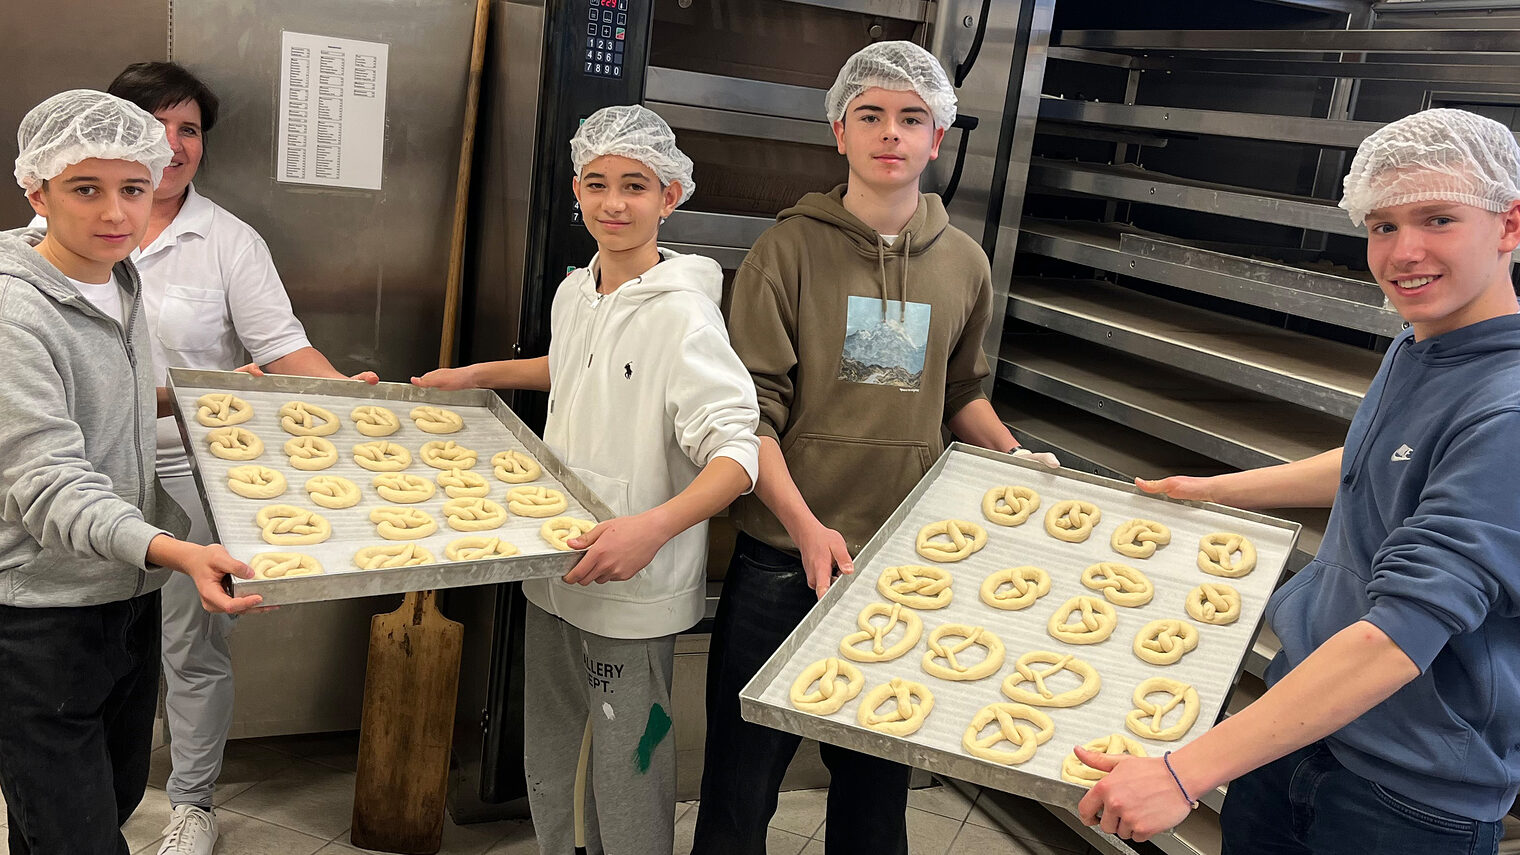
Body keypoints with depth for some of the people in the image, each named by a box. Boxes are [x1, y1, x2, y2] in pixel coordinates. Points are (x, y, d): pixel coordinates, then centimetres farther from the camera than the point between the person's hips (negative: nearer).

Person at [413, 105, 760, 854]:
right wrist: (478, 375, 20)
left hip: (634, 593, -7)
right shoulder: (574, 292, 4)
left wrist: (654, 526, -41)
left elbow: (737, 456, -27)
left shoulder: (682, 315, -20)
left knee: (627, 772, 7)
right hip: (555, 570, 8)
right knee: (548, 761, 22)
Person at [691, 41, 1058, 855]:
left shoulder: (964, 263, 7)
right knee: (743, 771, 9)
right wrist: (804, 524, -21)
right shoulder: (791, 247, -4)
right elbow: (753, 407, -10)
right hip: (785, 552, -3)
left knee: (877, 778, 14)